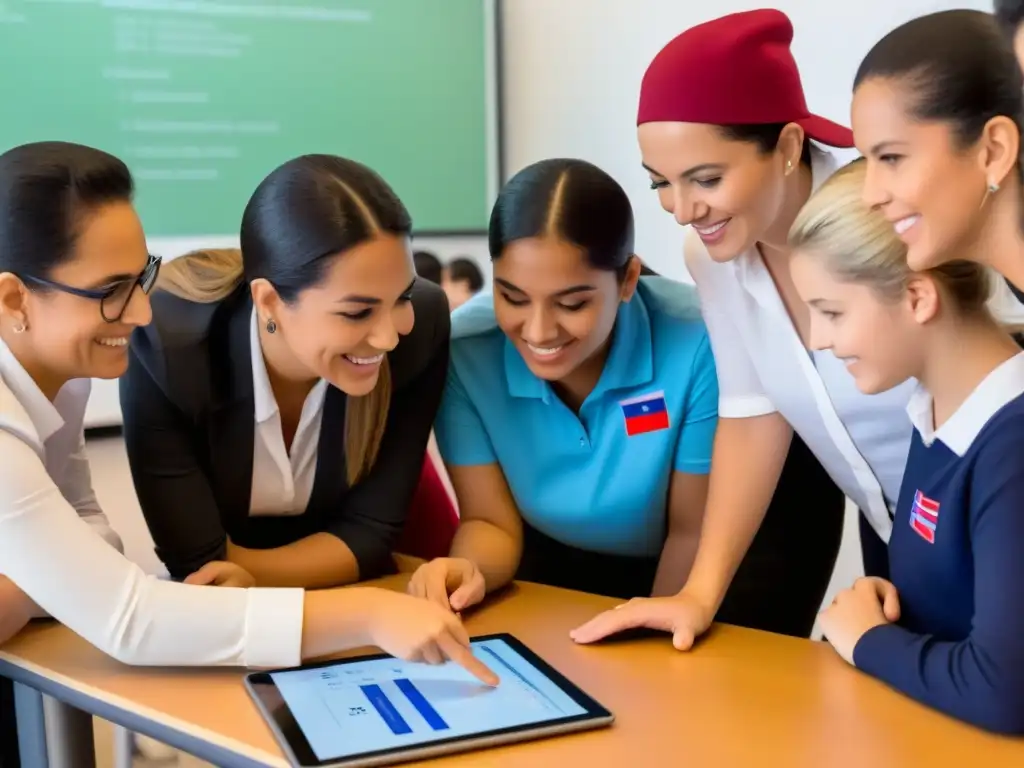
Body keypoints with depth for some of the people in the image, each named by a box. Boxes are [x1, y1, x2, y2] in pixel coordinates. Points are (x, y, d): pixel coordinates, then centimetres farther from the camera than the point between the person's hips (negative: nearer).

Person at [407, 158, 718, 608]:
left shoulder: (695, 345, -27)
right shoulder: (465, 348, -22)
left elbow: (692, 533, -14)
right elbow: (491, 523, -14)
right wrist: (468, 572, -33)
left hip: (671, 584, -1)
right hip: (544, 581, 1)